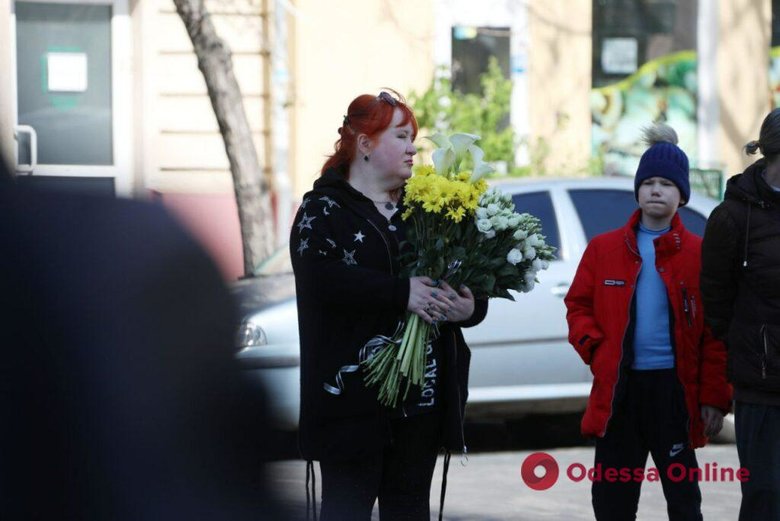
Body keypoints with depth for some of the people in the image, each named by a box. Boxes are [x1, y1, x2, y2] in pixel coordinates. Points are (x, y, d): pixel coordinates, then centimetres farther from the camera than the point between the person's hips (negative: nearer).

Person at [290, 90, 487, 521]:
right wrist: (402, 294, -24)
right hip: (354, 394, -6)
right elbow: (323, 278, -19)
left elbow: (467, 277, 16)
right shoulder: (325, 210, -1)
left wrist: (469, 307, -8)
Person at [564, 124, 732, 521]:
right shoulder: (604, 249, 8)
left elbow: (715, 332, -2)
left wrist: (715, 397, -7)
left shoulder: (700, 254, 0)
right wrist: (595, 349, -7)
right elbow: (578, 306, 12)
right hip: (618, 388, 2)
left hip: (674, 387, -2)